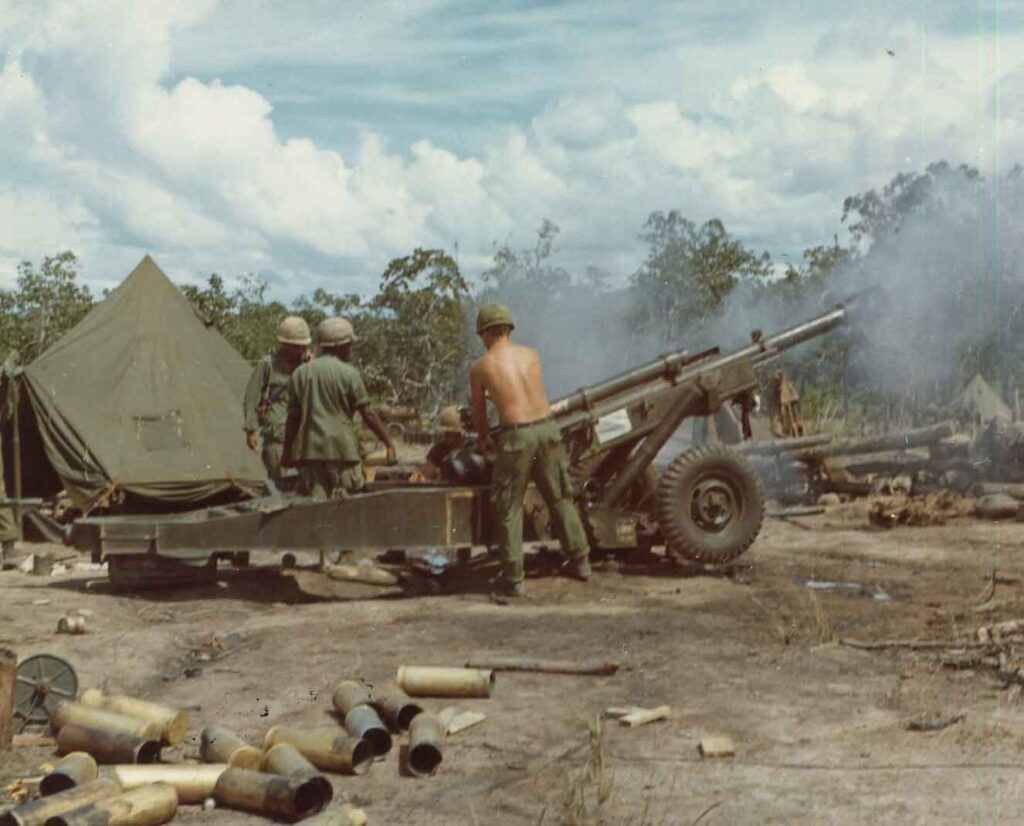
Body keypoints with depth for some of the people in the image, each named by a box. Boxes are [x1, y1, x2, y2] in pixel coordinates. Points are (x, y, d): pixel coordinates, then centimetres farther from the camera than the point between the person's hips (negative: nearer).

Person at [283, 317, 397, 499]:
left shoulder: (300, 373, 8)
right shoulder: (349, 373, -3)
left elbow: (293, 418, 8)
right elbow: (368, 415, -5)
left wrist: (287, 451, 15)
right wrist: (389, 443, 1)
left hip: (309, 450, 4)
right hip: (342, 448, -3)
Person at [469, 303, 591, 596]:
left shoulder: (480, 367, 1)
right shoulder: (531, 354, 10)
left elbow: (479, 412, 13)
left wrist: (484, 438, 33)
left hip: (515, 436, -4)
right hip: (547, 429, 4)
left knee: (509, 507, 7)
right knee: (561, 497, 18)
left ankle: (513, 577, 9)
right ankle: (579, 560, 26)